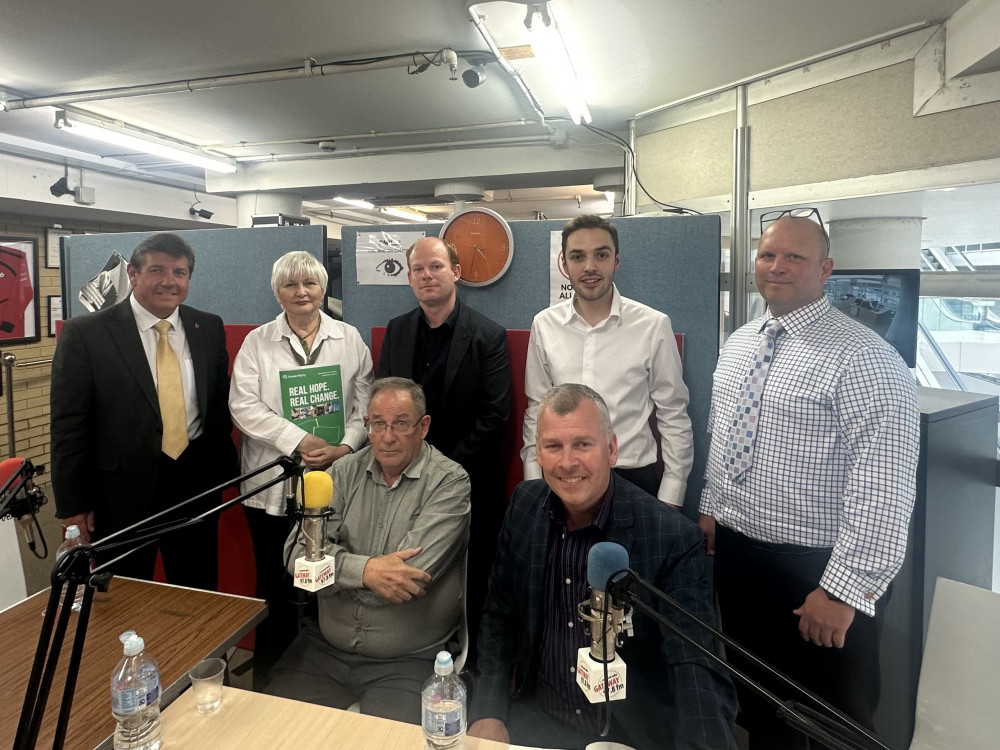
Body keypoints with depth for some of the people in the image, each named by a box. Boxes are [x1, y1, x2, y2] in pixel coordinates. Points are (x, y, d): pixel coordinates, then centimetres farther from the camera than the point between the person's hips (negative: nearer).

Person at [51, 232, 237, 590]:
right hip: (122, 490, -2)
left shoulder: (209, 328, 3)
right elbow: (68, 426, -6)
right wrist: (72, 505, -7)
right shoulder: (85, 333, -7)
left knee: (200, 597, 16)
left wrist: (223, 471, 6)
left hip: (196, 483, 3)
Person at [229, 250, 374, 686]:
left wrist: (344, 447, -14)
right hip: (273, 485, 0)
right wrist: (299, 441, -14)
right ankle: (268, 681, 27)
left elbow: (365, 404, 3)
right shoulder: (257, 342, 5)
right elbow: (243, 405, -5)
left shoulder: (349, 339, 7)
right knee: (274, 584, 9)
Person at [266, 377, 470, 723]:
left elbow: (408, 578, -19)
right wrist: (364, 570, -22)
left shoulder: (450, 483, -11)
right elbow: (297, 551, -7)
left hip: (405, 661, -4)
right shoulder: (345, 472, 3)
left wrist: (334, 565, -8)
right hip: (324, 648, 4)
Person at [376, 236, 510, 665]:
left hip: (468, 485, -3)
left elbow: (494, 415, -9)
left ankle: (468, 670, 24)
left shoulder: (487, 336, -4)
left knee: (468, 587, 5)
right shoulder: (396, 331, 10)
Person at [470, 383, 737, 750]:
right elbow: (499, 617, 4)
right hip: (536, 720, 1)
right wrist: (488, 713, -5)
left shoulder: (673, 539, -19)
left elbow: (698, 671, -21)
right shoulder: (524, 506, -6)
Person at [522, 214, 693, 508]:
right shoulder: (544, 325, -1)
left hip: (634, 477, -2)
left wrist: (670, 499, -4)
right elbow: (537, 411, 6)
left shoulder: (653, 326, -9)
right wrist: (534, 486, 4)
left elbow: (673, 417, -3)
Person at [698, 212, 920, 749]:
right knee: (756, 705, 25)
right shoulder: (738, 343, 6)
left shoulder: (861, 358, -19)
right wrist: (710, 507, 13)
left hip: (817, 572, -6)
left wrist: (845, 589, -23)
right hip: (735, 552, 7)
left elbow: (883, 487, -23)